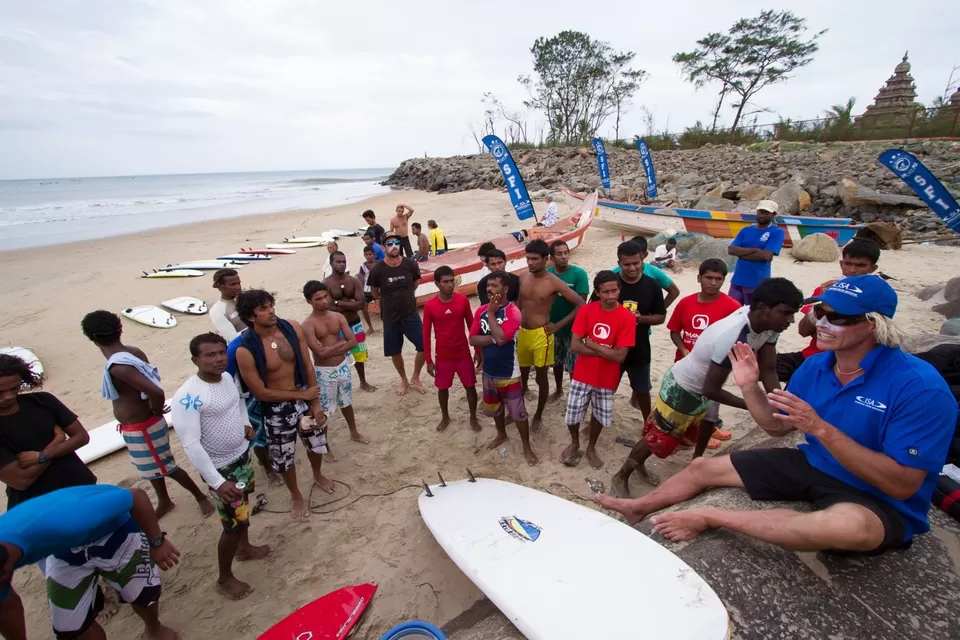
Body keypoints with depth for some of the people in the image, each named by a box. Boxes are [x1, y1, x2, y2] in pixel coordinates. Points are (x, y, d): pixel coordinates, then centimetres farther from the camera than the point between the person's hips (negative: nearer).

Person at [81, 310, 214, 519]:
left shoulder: (117, 367, -31)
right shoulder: (133, 352, -5)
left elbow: (156, 392, -39)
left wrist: (156, 411, -20)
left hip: (141, 429, -9)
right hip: (144, 424, 9)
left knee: (166, 467, 11)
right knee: (153, 467, 26)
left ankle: (201, 497, 29)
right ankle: (164, 502, 46)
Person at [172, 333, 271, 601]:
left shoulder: (228, 377, -5)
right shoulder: (188, 396, -28)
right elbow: (191, 445, -29)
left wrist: (246, 423, 2)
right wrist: (217, 482, -30)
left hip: (243, 455, 8)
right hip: (221, 468, -8)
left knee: (244, 507, 27)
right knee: (233, 524, 4)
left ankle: (244, 548, 52)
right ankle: (225, 579, 28)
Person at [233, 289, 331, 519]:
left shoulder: (293, 328, -13)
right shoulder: (245, 351, -24)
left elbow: (307, 366, -6)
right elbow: (261, 393, -17)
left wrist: (315, 402, -7)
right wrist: (301, 395, -14)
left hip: (305, 399, 3)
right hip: (276, 409, -3)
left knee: (317, 443, 22)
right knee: (284, 457, 15)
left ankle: (318, 475, 55)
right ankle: (296, 496, 45)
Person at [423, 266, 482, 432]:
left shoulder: (463, 300, -8)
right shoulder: (429, 306, -12)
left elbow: (471, 326, 1)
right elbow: (426, 334, -4)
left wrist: (478, 351, 3)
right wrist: (428, 360, -4)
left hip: (463, 354, 1)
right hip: (443, 356, 0)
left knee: (470, 386, 10)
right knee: (443, 388, 15)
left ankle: (473, 417, 32)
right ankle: (445, 417, 39)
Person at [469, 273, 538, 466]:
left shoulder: (513, 312, -19)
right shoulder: (481, 310, -1)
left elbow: (501, 338, -31)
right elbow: (472, 339, -6)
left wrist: (491, 313, -22)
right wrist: (493, 338, -21)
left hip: (508, 374, -6)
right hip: (488, 371, 6)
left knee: (518, 412, 7)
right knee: (494, 407, 25)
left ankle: (527, 447, 26)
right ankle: (501, 435, 49)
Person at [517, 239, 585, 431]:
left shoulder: (554, 283, -14)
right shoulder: (523, 278, 1)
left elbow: (581, 304, -12)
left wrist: (559, 325, -12)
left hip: (541, 335, -5)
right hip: (522, 333, 5)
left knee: (541, 377, 9)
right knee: (521, 375, 18)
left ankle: (538, 416, 27)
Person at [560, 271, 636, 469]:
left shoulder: (627, 317, -15)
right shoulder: (585, 311, -11)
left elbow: (620, 356, -19)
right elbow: (574, 345, -15)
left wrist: (591, 344, -17)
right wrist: (604, 351, -21)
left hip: (607, 379, 0)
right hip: (582, 375, 1)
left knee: (599, 415, 18)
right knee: (572, 415, 9)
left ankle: (591, 448, 44)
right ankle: (574, 443, 40)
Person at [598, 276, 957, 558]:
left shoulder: (920, 388, -24)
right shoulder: (814, 366, -4)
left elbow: (902, 485, -26)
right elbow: (777, 426, 5)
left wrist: (821, 429, -35)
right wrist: (749, 387, -13)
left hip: (879, 501, -6)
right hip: (811, 466, 6)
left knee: (851, 525, -44)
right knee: (704, 468, 5)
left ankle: (708, 518, -24)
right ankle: (639, 508, 28)